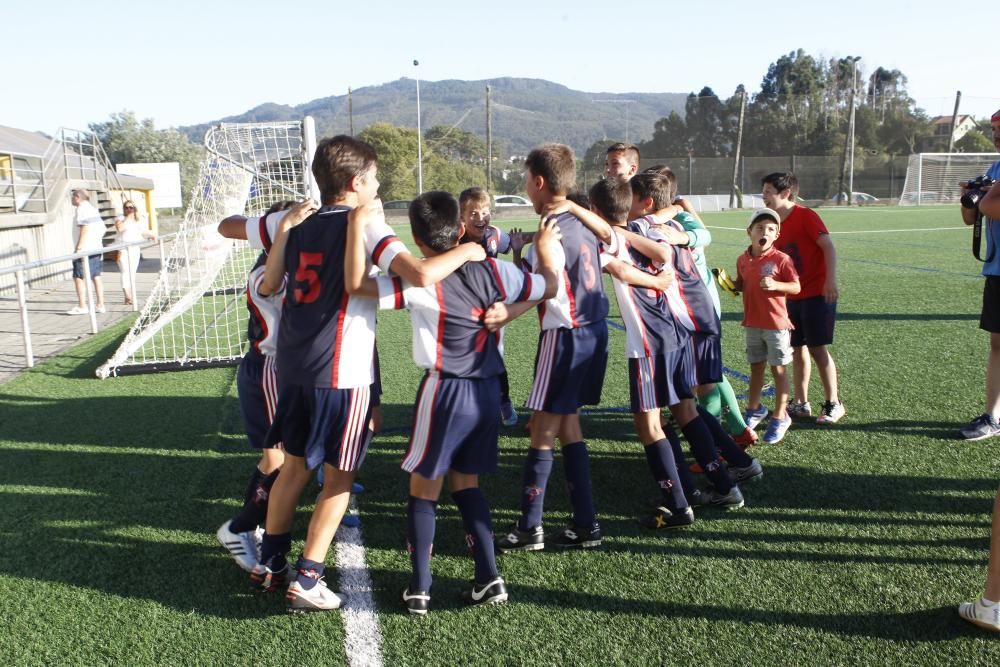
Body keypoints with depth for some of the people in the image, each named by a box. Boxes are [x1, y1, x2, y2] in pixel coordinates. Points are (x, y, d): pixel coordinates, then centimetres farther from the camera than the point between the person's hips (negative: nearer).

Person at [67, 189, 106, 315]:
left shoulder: (81, 209, -10)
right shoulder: (93, 209, 18)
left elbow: (85, 229, -18)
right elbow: (101, 228, 19)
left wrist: (79, 247, -19)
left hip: (85, 249, -9)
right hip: (96, 248, 9)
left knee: (79, 277, -5)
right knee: (96, 277, 9)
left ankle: (82, 306, -6)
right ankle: (100, 305, 9)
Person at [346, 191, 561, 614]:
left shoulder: (420, 283, -17)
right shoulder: (493, 271, -3)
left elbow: (356, 284, -24)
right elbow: (548, 287, 10)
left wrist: (356, 224, -20)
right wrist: (546, 251, 28)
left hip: (445, 392, -5)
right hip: (487, 389, 5)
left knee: (424, 488, 9)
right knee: (466, 483, 19)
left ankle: (419, 588, 13)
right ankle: (489, 578, 17)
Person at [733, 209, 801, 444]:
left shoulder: (781, 259, -11)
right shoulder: (743, 260, 3)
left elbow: (796, 287, -9)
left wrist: (775, 285, -25)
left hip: (776, 323, -4)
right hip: (752, 324, 5)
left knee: (778, 369, 5)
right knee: (756, 367, 16)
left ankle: (779, 417, 16)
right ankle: (754, 409, 32)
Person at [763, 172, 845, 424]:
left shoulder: (805, 216, -11)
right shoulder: (777, 224, 11)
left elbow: (828, 247, -17)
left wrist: (831, 280, -27)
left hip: (817, 293, -7)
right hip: (793, 296, 8)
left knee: (818, 348, -5)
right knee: (797, 348, 9)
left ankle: (833, 404, 7)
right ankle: (801, 403, 18)